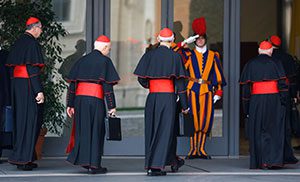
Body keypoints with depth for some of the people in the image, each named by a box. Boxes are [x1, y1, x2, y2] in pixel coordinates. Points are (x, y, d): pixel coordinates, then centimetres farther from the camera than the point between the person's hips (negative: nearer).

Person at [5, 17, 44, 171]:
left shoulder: (18, 42, 13)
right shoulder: (32, 43, -13)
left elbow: (11, 66, 15)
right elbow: (33, 69, -19)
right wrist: (39, 91, -20)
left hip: (16, 83, 9)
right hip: (28, 84, -9)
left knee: (20, 119, 13)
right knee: (30, 120, -4)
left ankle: (21, 157, 17)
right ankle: (22, 158, -6)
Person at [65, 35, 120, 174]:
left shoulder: (82, 60, 14)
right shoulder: (105, 61, -2)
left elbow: (72, 84, 12)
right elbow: (108, 86, -8)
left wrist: (70, 104, 15)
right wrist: (112, 106, -6)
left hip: (79, 98, 5)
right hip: (95, 99, -5)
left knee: (82, 130, 13)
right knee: (96, 131, 3)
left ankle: (82, 159, 14)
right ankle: (93, 165, 4)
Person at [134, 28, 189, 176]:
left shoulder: (149, 55, 4)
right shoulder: (175, 56, -3)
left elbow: (141, 78, 1)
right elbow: (180, 82, -5)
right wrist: (184, 105, -1)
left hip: (152, 97, 3)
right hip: (168, 97, -3)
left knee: (151, 131, 11)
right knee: (165, 131, 0)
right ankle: (156, 166, -7)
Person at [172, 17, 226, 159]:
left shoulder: (213, 56, 11)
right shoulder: (189, 54, 7)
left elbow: (218, 75, 10)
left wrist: (218, 92, 4)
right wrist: (186, 42, -10)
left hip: (207, 90, 1)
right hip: (192, 90, -1)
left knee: (205, 120, -2)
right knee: (193, 119, -4)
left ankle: (201, 149, 7)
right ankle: (193, 149, 1)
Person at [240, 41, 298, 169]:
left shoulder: (250, 65, 5)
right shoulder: (275, 63, 1)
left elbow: (245, 87, 3)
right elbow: (282, 84, -6)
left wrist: (246, 108, 7)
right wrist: (284, 102, -1)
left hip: (256, 102, 1)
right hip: (273, 100, -1)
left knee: (257, 132, 7)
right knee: (275, 131, 3)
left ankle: (258, 162, 6)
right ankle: (274, 160, -8)